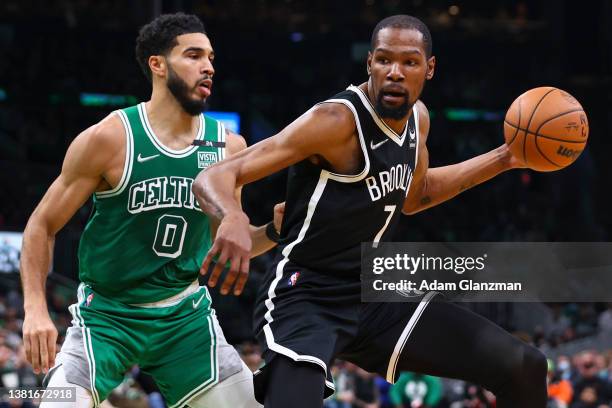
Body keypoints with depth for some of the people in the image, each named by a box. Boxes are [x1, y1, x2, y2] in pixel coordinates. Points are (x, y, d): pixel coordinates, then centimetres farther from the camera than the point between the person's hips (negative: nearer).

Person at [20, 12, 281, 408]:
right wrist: (35, 309, -19)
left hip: (186, 315, 4)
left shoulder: (228, 147, -1)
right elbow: (42, 226, -6)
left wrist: (273, 230, -8)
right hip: (106, 315, -4)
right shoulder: (110, 138, -13)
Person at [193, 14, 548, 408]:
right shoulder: (336, 121, -21)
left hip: (377, 296, 8)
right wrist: (235, 219, -49)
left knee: (524, 368, 5)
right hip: (306, 299, -8)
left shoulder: (416, 117, 4)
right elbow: (214, 177, -26)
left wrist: (502, 159, 21)